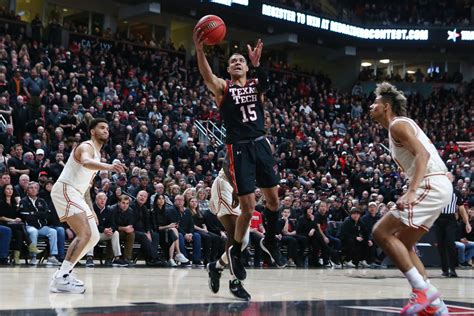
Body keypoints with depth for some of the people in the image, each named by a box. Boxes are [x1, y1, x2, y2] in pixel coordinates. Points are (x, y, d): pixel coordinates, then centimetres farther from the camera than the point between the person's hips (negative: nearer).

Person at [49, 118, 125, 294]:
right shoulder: (87, 146, -9)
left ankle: (63, 273, 12)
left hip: (77, 194, 10)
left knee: (94, 237, 10)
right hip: (65, 191, -10)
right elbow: (86, 162, -36)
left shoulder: (97, 154, 21)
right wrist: (108, 166, -54)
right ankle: (60, 279, -22)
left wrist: (91, 210, 23)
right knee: (85, 234, -21)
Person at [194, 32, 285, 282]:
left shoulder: (255, 85, 12)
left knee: (273, 198, 8)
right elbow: (207, 76, -19)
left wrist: (257, 63, -34)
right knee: (248, 207, -6)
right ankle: (236, 251, 14)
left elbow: (265, 82, -14)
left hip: (260, 144, 4)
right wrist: (199, 50, -37)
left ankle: (270, 241, 31)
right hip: (239, 149, -4)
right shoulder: (223, 88, 4)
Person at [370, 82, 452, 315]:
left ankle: (421, 289, -13)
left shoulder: (398, 125, -6)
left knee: (381, 232, -11)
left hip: (431, 185, -10)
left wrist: (411, 191, -30)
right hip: (436, 186, 10)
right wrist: (412, 191, 26)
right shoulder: (399, 126, 24)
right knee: (403, 244, 14)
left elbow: (422, 154, -20)